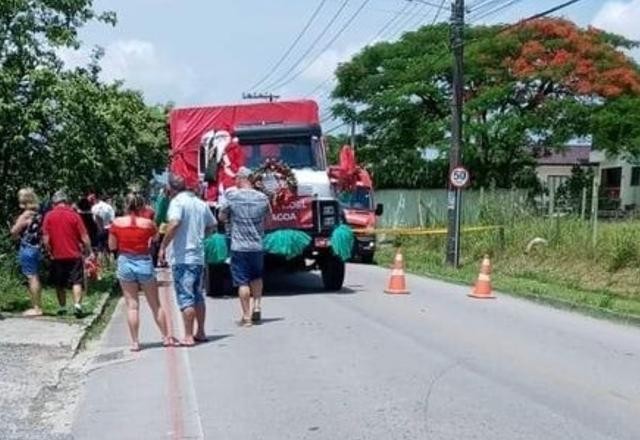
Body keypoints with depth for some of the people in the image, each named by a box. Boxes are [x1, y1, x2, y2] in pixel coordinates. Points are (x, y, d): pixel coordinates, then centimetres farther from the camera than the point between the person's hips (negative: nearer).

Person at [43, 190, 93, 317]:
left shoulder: (49, 216, -3)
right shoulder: (73, 215, -5)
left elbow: (46, 239, -5)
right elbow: (84, 237, -5)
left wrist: (50, 252, 9)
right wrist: (90, 251, 6)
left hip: (57, 256, 2)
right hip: (74, 255, -1)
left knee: (59, 284, 15)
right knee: (77, 281, 1)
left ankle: (62, 307, 21)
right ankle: (77, 304, -16)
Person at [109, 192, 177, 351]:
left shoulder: (117, 223, -5)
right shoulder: (148, 223, -6)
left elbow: (112, 246, 2)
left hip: (125, 263, 0)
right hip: (144, 263, 0)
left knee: (132, 305, 6)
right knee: (155, 304, 12)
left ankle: (135, 342, 5)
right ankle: (166, 337, 17)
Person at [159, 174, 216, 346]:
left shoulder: (177, 201, -11)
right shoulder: (201, 203, 11)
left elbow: (174, 223, -26)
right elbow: (212, 225, 20)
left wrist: (163, 246, -19)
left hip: (182, 258, -7)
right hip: (199, 256, 7)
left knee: (185, 297, -3)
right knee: (198, 295, 17)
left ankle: (188, 337, -2)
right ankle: (200, 332, 23)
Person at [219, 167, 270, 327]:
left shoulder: (231, 196, -9)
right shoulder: (262, 198, -1)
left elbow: (222, 217, 5)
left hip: (239, 246, -3)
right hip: (258, 246, 3)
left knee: (242, 281, 3)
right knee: (256, 277, 24)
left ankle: (247, 316, 4)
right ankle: (257, 306, 13)